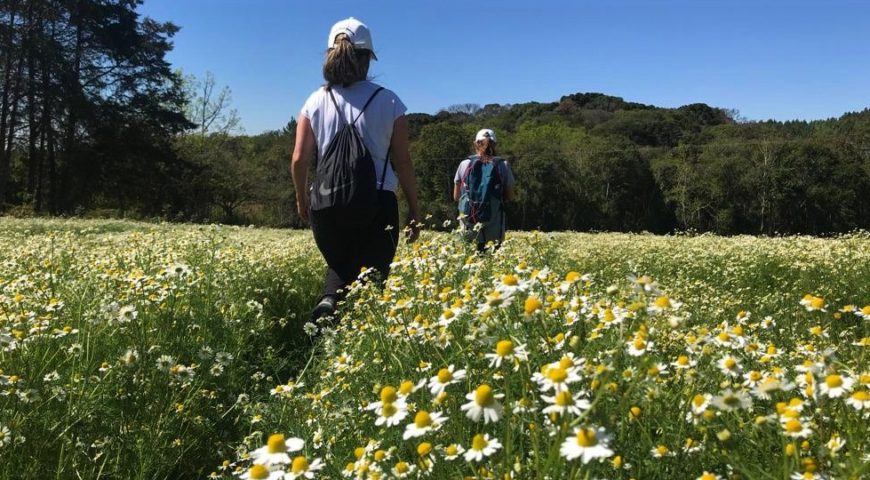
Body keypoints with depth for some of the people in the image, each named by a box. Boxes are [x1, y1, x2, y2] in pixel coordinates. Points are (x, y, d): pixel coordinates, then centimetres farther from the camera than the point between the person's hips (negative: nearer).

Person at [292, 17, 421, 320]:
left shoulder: (316, 102, 3)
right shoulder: (388, 102, -2)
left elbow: (299, 160, 1)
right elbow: (403, 161, -1)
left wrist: (301, 198, 19)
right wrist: (414, 209, 9)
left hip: (327, 204, 2)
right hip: (376, 204, -2)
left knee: (339, 265, 23)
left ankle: (328, 300, -8)